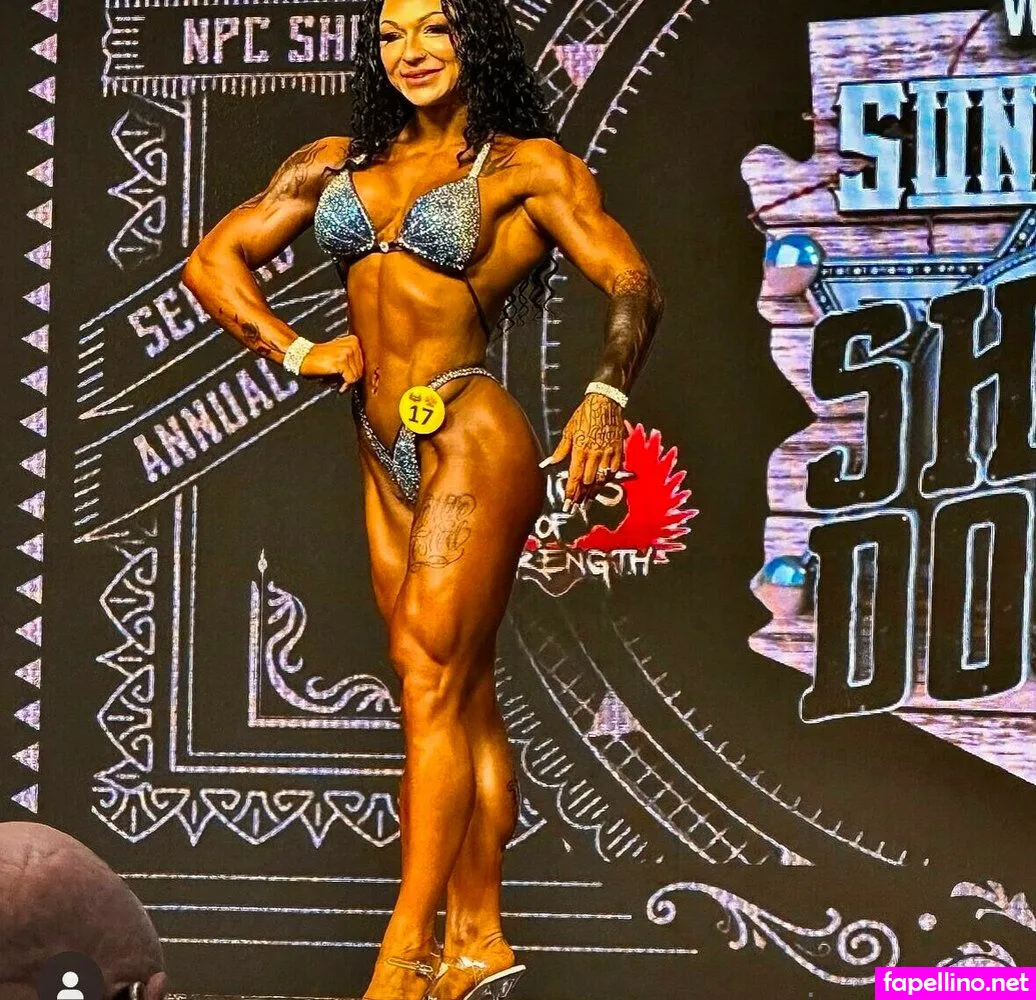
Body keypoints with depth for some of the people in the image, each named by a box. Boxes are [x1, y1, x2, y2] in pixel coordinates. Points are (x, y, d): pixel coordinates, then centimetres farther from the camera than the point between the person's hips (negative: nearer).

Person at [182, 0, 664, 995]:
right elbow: (213, 259, 16)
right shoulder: (338, 162, 14)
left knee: (432, 684, -10)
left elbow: (632, 285, -6)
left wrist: (605, 397, -23)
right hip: (384, 453, 6)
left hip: (470, 440, -6)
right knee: (461, 698, 8)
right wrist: (295, 352, 4)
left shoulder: (525, 166, 0)